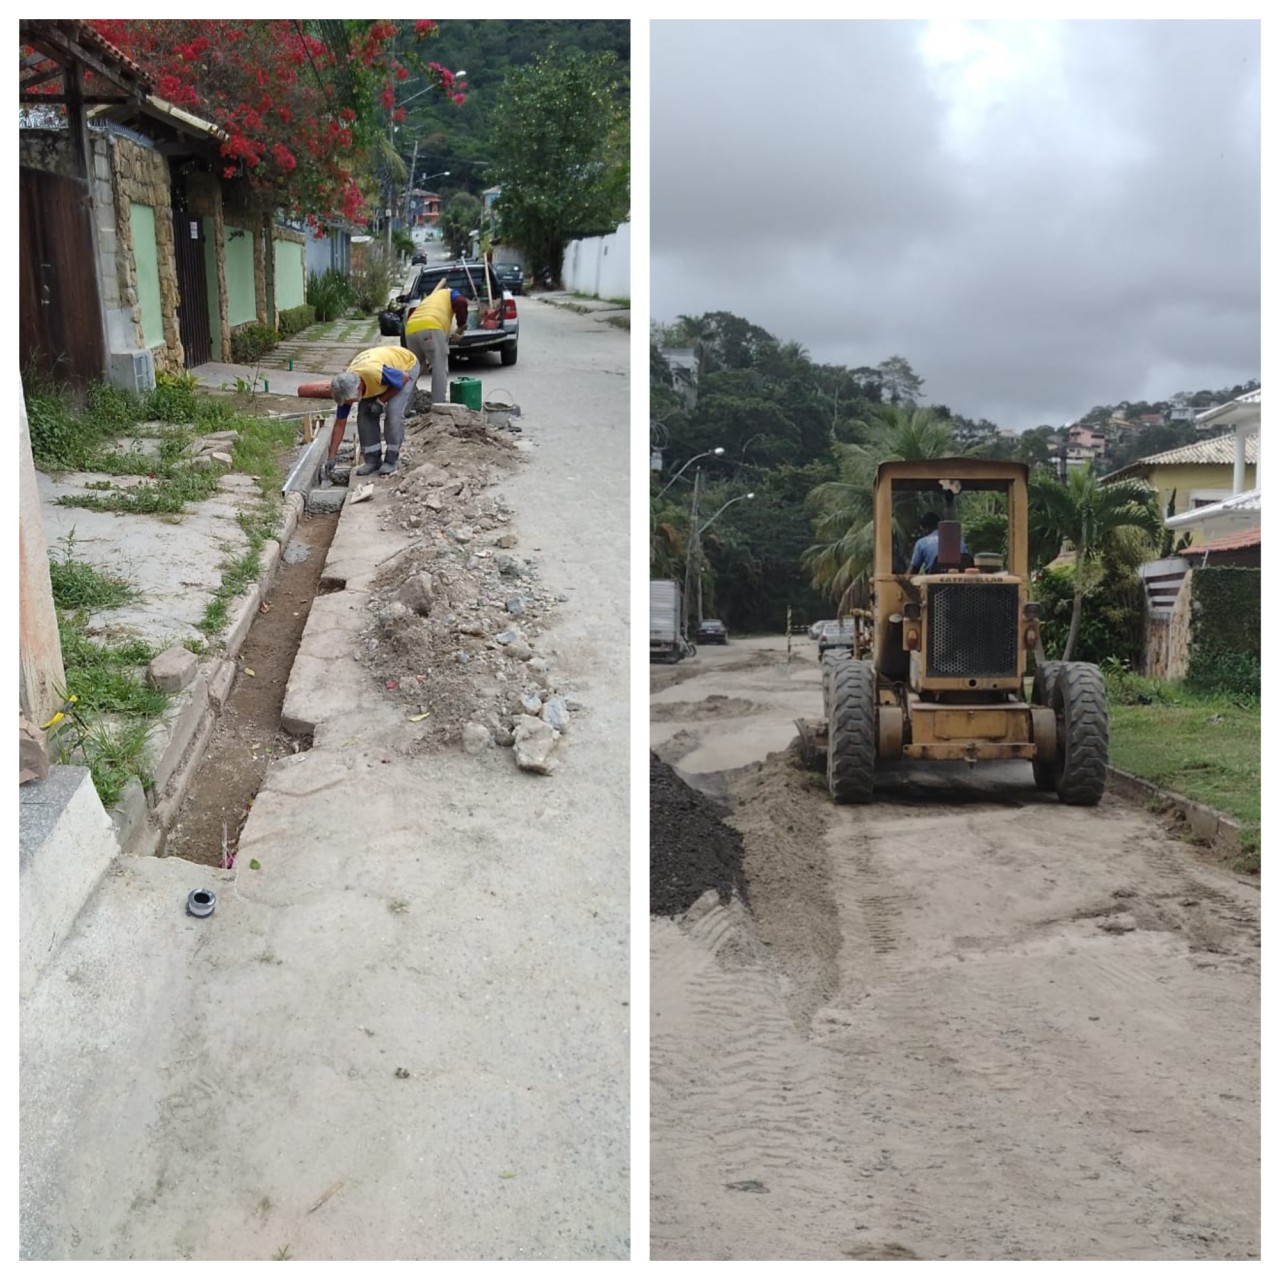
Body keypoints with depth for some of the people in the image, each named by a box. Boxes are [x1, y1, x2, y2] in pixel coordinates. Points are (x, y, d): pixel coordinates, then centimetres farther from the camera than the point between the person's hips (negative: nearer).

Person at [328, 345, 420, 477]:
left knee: (393, 412, -20)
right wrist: (331, 458, -15)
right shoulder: (346, 388, -22)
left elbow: (404, 378, -24)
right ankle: (372, 460, 3)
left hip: (406, 365, -5)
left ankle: (392, 461, -9)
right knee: (365, 415, -8)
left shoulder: (376, 372, -44)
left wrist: (380, 401, -23)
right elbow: (339, 424, -13)